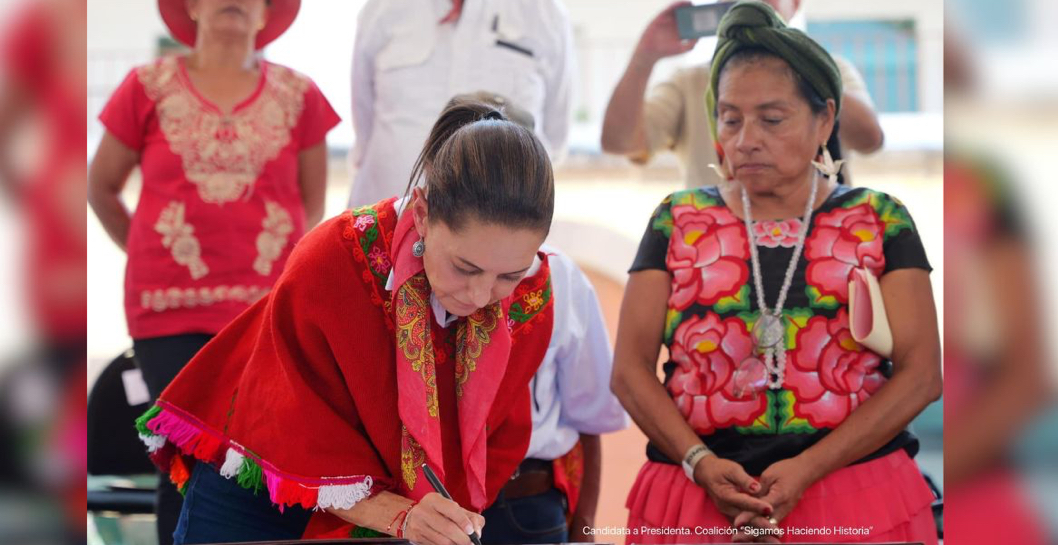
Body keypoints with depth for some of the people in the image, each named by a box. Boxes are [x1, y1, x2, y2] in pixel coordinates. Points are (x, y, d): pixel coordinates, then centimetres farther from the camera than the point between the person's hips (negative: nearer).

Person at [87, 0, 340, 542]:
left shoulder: (297, 95, 8)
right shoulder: (149, 87, 5)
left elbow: (312, 204, 17)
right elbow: (100, 187, 14)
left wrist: (275, 263, 11)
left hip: (268, 309, 1)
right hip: (171, 311, -1)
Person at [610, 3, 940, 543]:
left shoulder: (879, 222, 4)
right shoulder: (678, 222, 8)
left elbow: (920, 373, -3)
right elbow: (630, 369, 4)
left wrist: (806, 470, -15)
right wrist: (700, 463, -14)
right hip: (696, 497, 1)